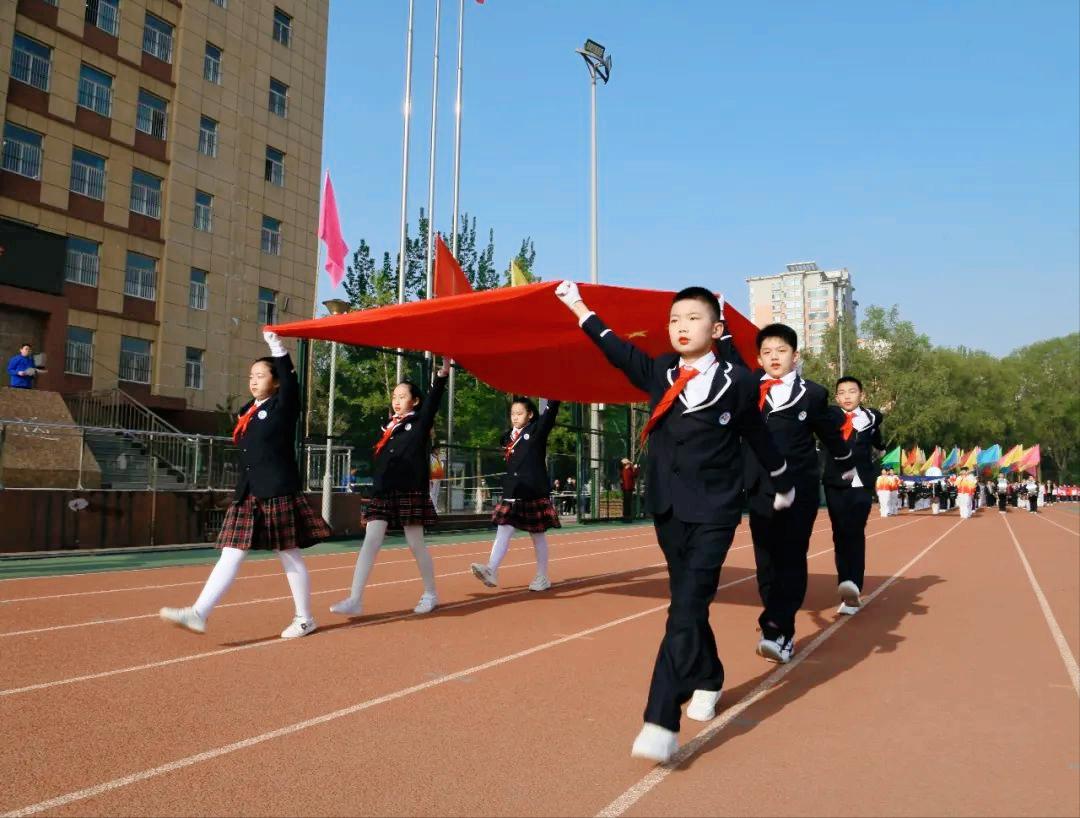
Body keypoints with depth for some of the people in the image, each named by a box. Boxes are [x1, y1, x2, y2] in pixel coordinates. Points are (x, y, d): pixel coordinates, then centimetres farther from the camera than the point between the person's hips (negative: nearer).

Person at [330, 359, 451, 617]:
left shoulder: (419, 424, 0)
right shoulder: (388, 427, 16)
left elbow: (432, 402, -18)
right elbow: (379, 463, 16)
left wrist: (442, 373, -32)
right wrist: (375, 493, 13)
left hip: (410, 493, -5)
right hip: (383, 493, 5)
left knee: (416, 545, 2)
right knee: (370, 542, -5)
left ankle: (431, 594, 19)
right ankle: (355, 600, -8)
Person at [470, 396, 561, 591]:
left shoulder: (537, 431, -4)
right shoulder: (508, 436, 10)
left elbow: (552, 409, -14)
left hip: (534, 493, -5)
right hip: (512, 493, 5)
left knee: (538, 535, 5)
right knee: (503, 531, -7)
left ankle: (542, 577, 16)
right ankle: (491, 571, -16)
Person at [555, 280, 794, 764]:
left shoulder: (737, 382, -4)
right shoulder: (658, 373, 5)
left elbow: (758, 437, 8)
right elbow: (617, 349, 17)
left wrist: (784, 485, 21)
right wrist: (579, 308, 19)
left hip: (714, 512, -4)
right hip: (668, 508, 4)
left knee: (687, 609, -13)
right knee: (688, 604, 16)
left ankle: (661, 723, -16)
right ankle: (708, 682, 39)